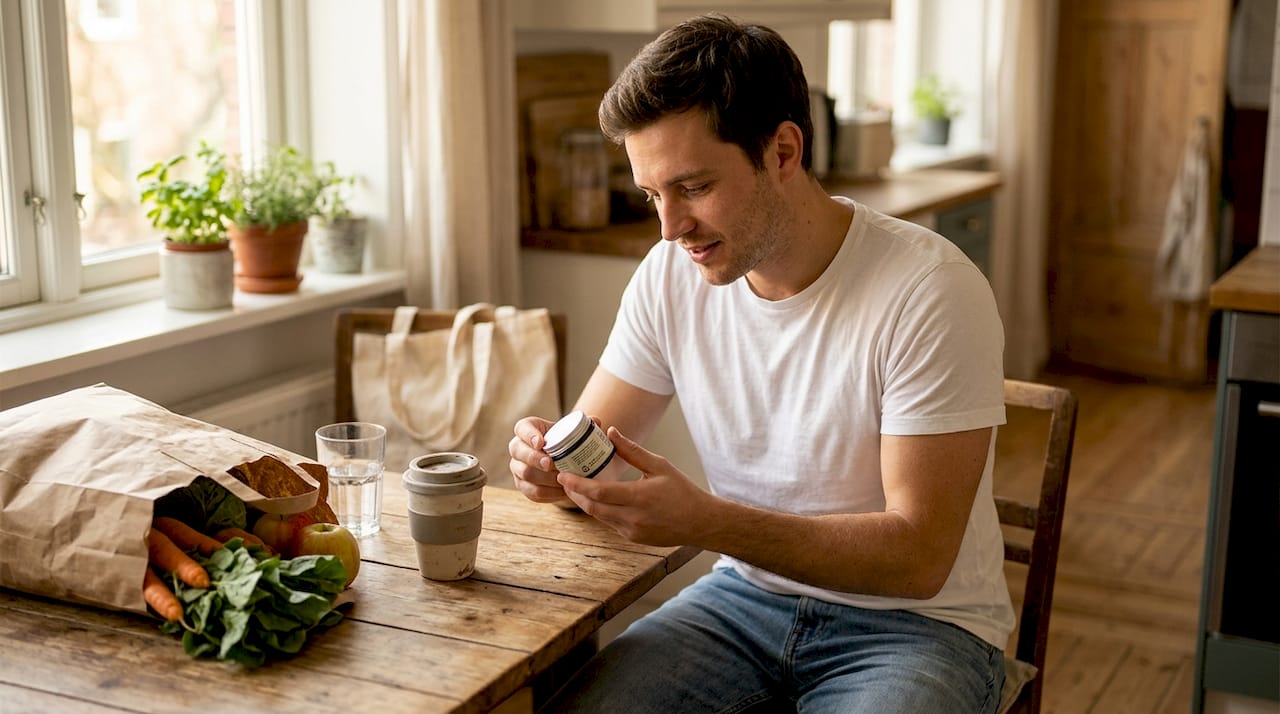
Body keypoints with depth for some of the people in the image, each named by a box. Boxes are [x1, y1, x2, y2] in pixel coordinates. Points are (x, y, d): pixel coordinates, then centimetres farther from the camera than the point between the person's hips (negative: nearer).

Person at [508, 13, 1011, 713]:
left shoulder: (931, 293, -21)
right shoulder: (670, 275, -3)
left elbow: (919, 556, -22)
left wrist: (706, 521, -33)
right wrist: (550, 463, -21)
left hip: (916, 618, -3)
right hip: (746, 594, 4)